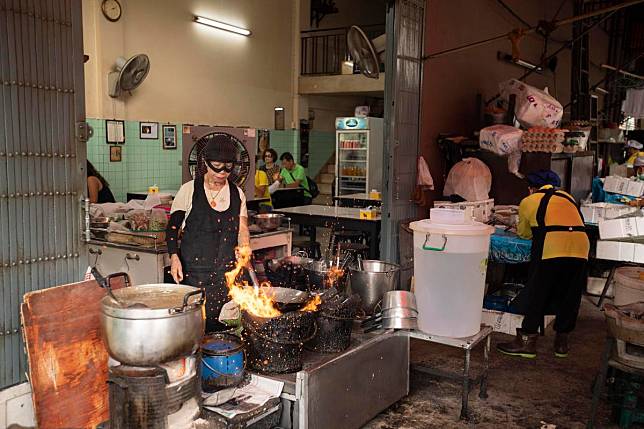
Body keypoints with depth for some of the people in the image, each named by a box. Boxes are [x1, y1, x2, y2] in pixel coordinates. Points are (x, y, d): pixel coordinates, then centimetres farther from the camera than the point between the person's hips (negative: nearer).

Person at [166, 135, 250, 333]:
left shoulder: (237, 194, 9)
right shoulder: (190, 190, 0)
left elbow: (242, 228, 4)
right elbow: (173, 227, 2)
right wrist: (174, 257, -11)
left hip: (226, 271, 3)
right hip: (193, 270, -2)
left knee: (217, 324, 0)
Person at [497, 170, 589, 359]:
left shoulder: (529, 201, 13)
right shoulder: (567, 197, 25)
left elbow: (524, 232, 23)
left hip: (553, 249, -5)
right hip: (580, 246, 5)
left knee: (537, 295, 6)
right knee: (569, 298, 15)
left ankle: (527, 341, 11)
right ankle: (562, 342, 25)